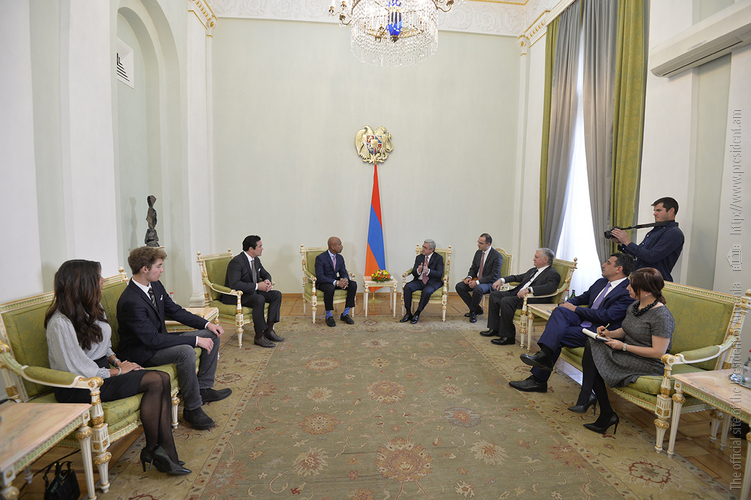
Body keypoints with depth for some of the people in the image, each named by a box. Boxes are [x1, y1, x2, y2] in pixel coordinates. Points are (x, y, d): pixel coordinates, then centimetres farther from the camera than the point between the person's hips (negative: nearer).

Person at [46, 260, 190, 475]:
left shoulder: (91, 310, 9)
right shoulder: (60, 323, -20)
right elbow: (79, 370, -21)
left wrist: (117, 361, 0)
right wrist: (118, 371, -12)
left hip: (100, 371, 8)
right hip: (78, 388, -8)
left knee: (163, 378, -16)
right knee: (155, 381, -23)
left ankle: (162, 451, -13)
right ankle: (152, 450, -4)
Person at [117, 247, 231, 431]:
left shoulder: (156, 285, -2)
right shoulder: (130, 301, -29)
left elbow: (175, 311, 8)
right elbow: (153, 339, -31)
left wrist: (207, 324, -3)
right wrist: (196, 340, -31)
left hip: (158, 338, 9)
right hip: (140, 351, -9)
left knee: (212, 335, 2)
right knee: (186, 351, -35)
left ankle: (203, 388, 6)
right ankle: (192, 408, -18)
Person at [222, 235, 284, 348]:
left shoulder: (256, 260, 7)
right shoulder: (236, 262, -21)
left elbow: (265, 274, 20)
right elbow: (234, 284, -31)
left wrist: (267, 281, -5)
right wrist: (257, 286, -30)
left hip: (253, 292, 9)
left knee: (277, 294, -7)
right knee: (260, 299, -35)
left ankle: (269, 330, -7)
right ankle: (259, 336, -25)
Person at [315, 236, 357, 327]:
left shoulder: (340, 257, 5)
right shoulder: (320, 258, -16)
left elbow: (344, 272, 6)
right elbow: (320, 276, -23)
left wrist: (345, 280, -21)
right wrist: (336, 283, -33)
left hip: (336, 281, 6)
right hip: (323, 283, -6)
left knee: (353, 285, -17)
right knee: (330, 288, -40)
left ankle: (345, 314, -9)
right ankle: (329, 316, -18)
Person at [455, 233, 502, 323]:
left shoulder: (497, 256, -15)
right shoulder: (478, 252, 6)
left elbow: (494, 276, -19)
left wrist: (477, 282, -26)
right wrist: (469, 277, -8)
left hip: (489, 283, -7)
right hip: (476, 280, 7)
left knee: (478, 289, -38)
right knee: (459, 286, -13)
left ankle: (472, 311, -10)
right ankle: (477, 309, -1)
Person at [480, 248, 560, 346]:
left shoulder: (553, 274, -5)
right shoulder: (533, 270, 23)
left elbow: (549, 288, -25)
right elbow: (519, 277, 32)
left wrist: (528, 289, -36)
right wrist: (502, 280, 18)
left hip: (531, 300, -10)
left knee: (506, 301, -31)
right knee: (494, 295, 2)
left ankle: (508, 336, -20)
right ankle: (495, 328, 5)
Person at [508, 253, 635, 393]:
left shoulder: (628, 292, -9)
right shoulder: (601, 282, 18)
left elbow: (607, 316, -18)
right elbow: (582, 298, 27)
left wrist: (575, 309, -13)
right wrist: (566, 304, 4)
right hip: (583, 323, 7)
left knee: (556, 337, -26)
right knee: (560, 310, -23)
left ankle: (538, 380, -16)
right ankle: (544, 355, -31)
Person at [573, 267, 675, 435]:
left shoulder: (661, 316, -21)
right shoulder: (634, 306, 6)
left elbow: (658, 353, -22)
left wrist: (623, 346, -20)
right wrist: (610, 333, -2)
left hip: (650, 364, -9)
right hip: (628, 353, 9)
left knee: (594, 362, -20)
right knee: (591, 344, -13)